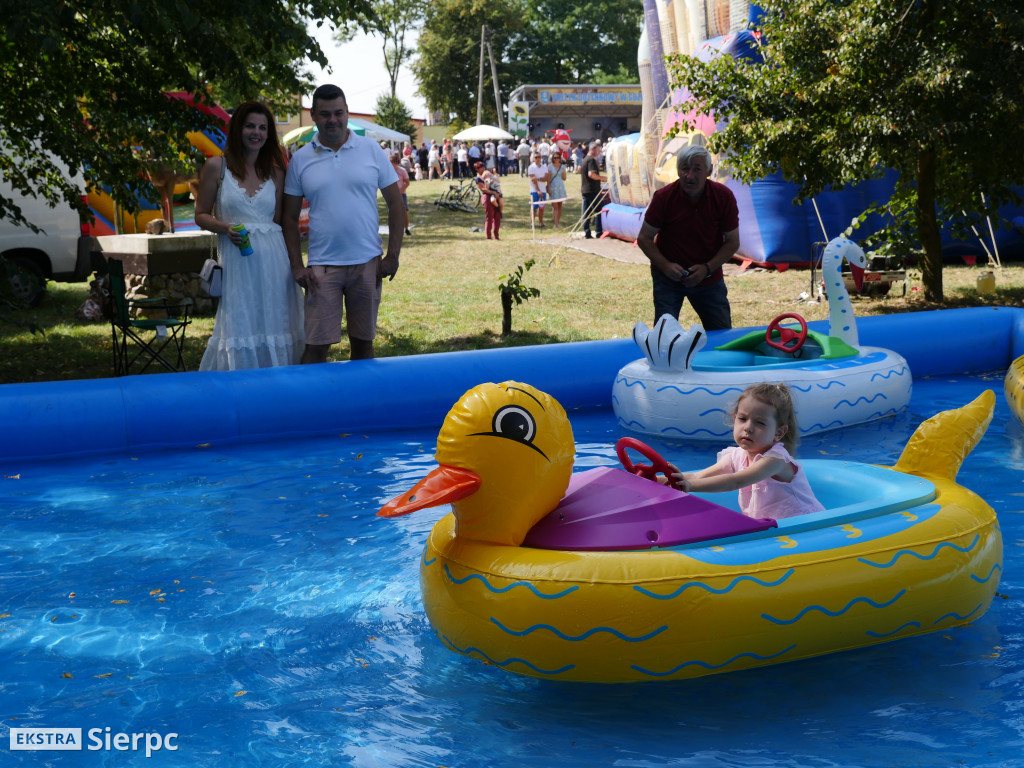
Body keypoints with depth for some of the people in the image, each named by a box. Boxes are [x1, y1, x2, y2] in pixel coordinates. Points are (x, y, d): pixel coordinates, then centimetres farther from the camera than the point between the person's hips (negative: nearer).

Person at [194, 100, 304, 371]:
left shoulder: (275, 173, 12)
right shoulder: (217, 167, 4)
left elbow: (279, 222, 15)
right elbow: (201, 215, 7)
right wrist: (225, 227, -13)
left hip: (273, 257, 3)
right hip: (237, 259, -2)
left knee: (273, 330, 2)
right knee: (239, 329, -6)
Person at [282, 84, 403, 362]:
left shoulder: (371, 150, 4)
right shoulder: (301, 159, 4)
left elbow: (396, 205, 6)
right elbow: (290, 217, 8)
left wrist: (393, 255, -1)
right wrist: (296, 266, -1)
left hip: (367, 264, 1)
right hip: (323, 266, -1)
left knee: (363, 341, 9)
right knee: (316, 346, -5)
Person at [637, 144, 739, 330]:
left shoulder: (724, 197, -11)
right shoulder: (664, 197, -14)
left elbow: (732, 242, -3)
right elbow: (644, 238, -5)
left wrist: (707, 268, -16)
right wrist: (665, 266, -20)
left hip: (709, 277, 2)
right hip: (668, 276, -2)